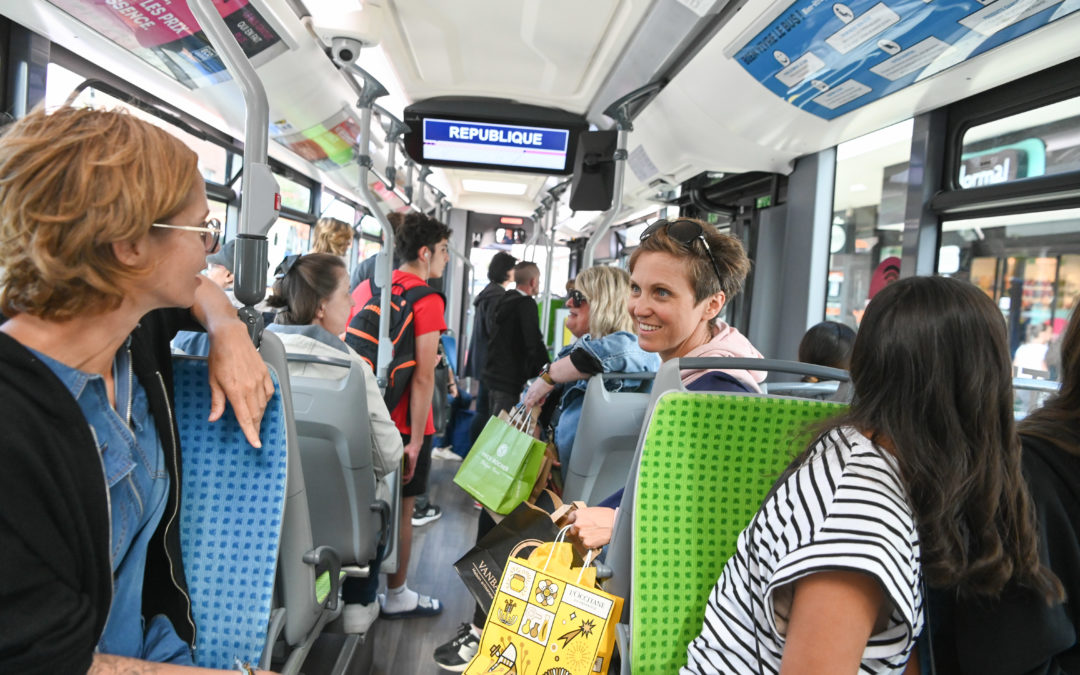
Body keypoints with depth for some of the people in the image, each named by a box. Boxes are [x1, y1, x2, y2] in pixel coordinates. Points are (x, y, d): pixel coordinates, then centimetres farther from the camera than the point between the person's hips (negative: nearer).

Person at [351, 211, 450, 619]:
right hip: (404, 424, -7)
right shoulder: (426, 300, -15)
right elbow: (423, 377, -20)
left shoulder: (366, 287, 6)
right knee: (400, 509, 7)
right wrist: (416, 439, -17)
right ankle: (395, 597, 21)